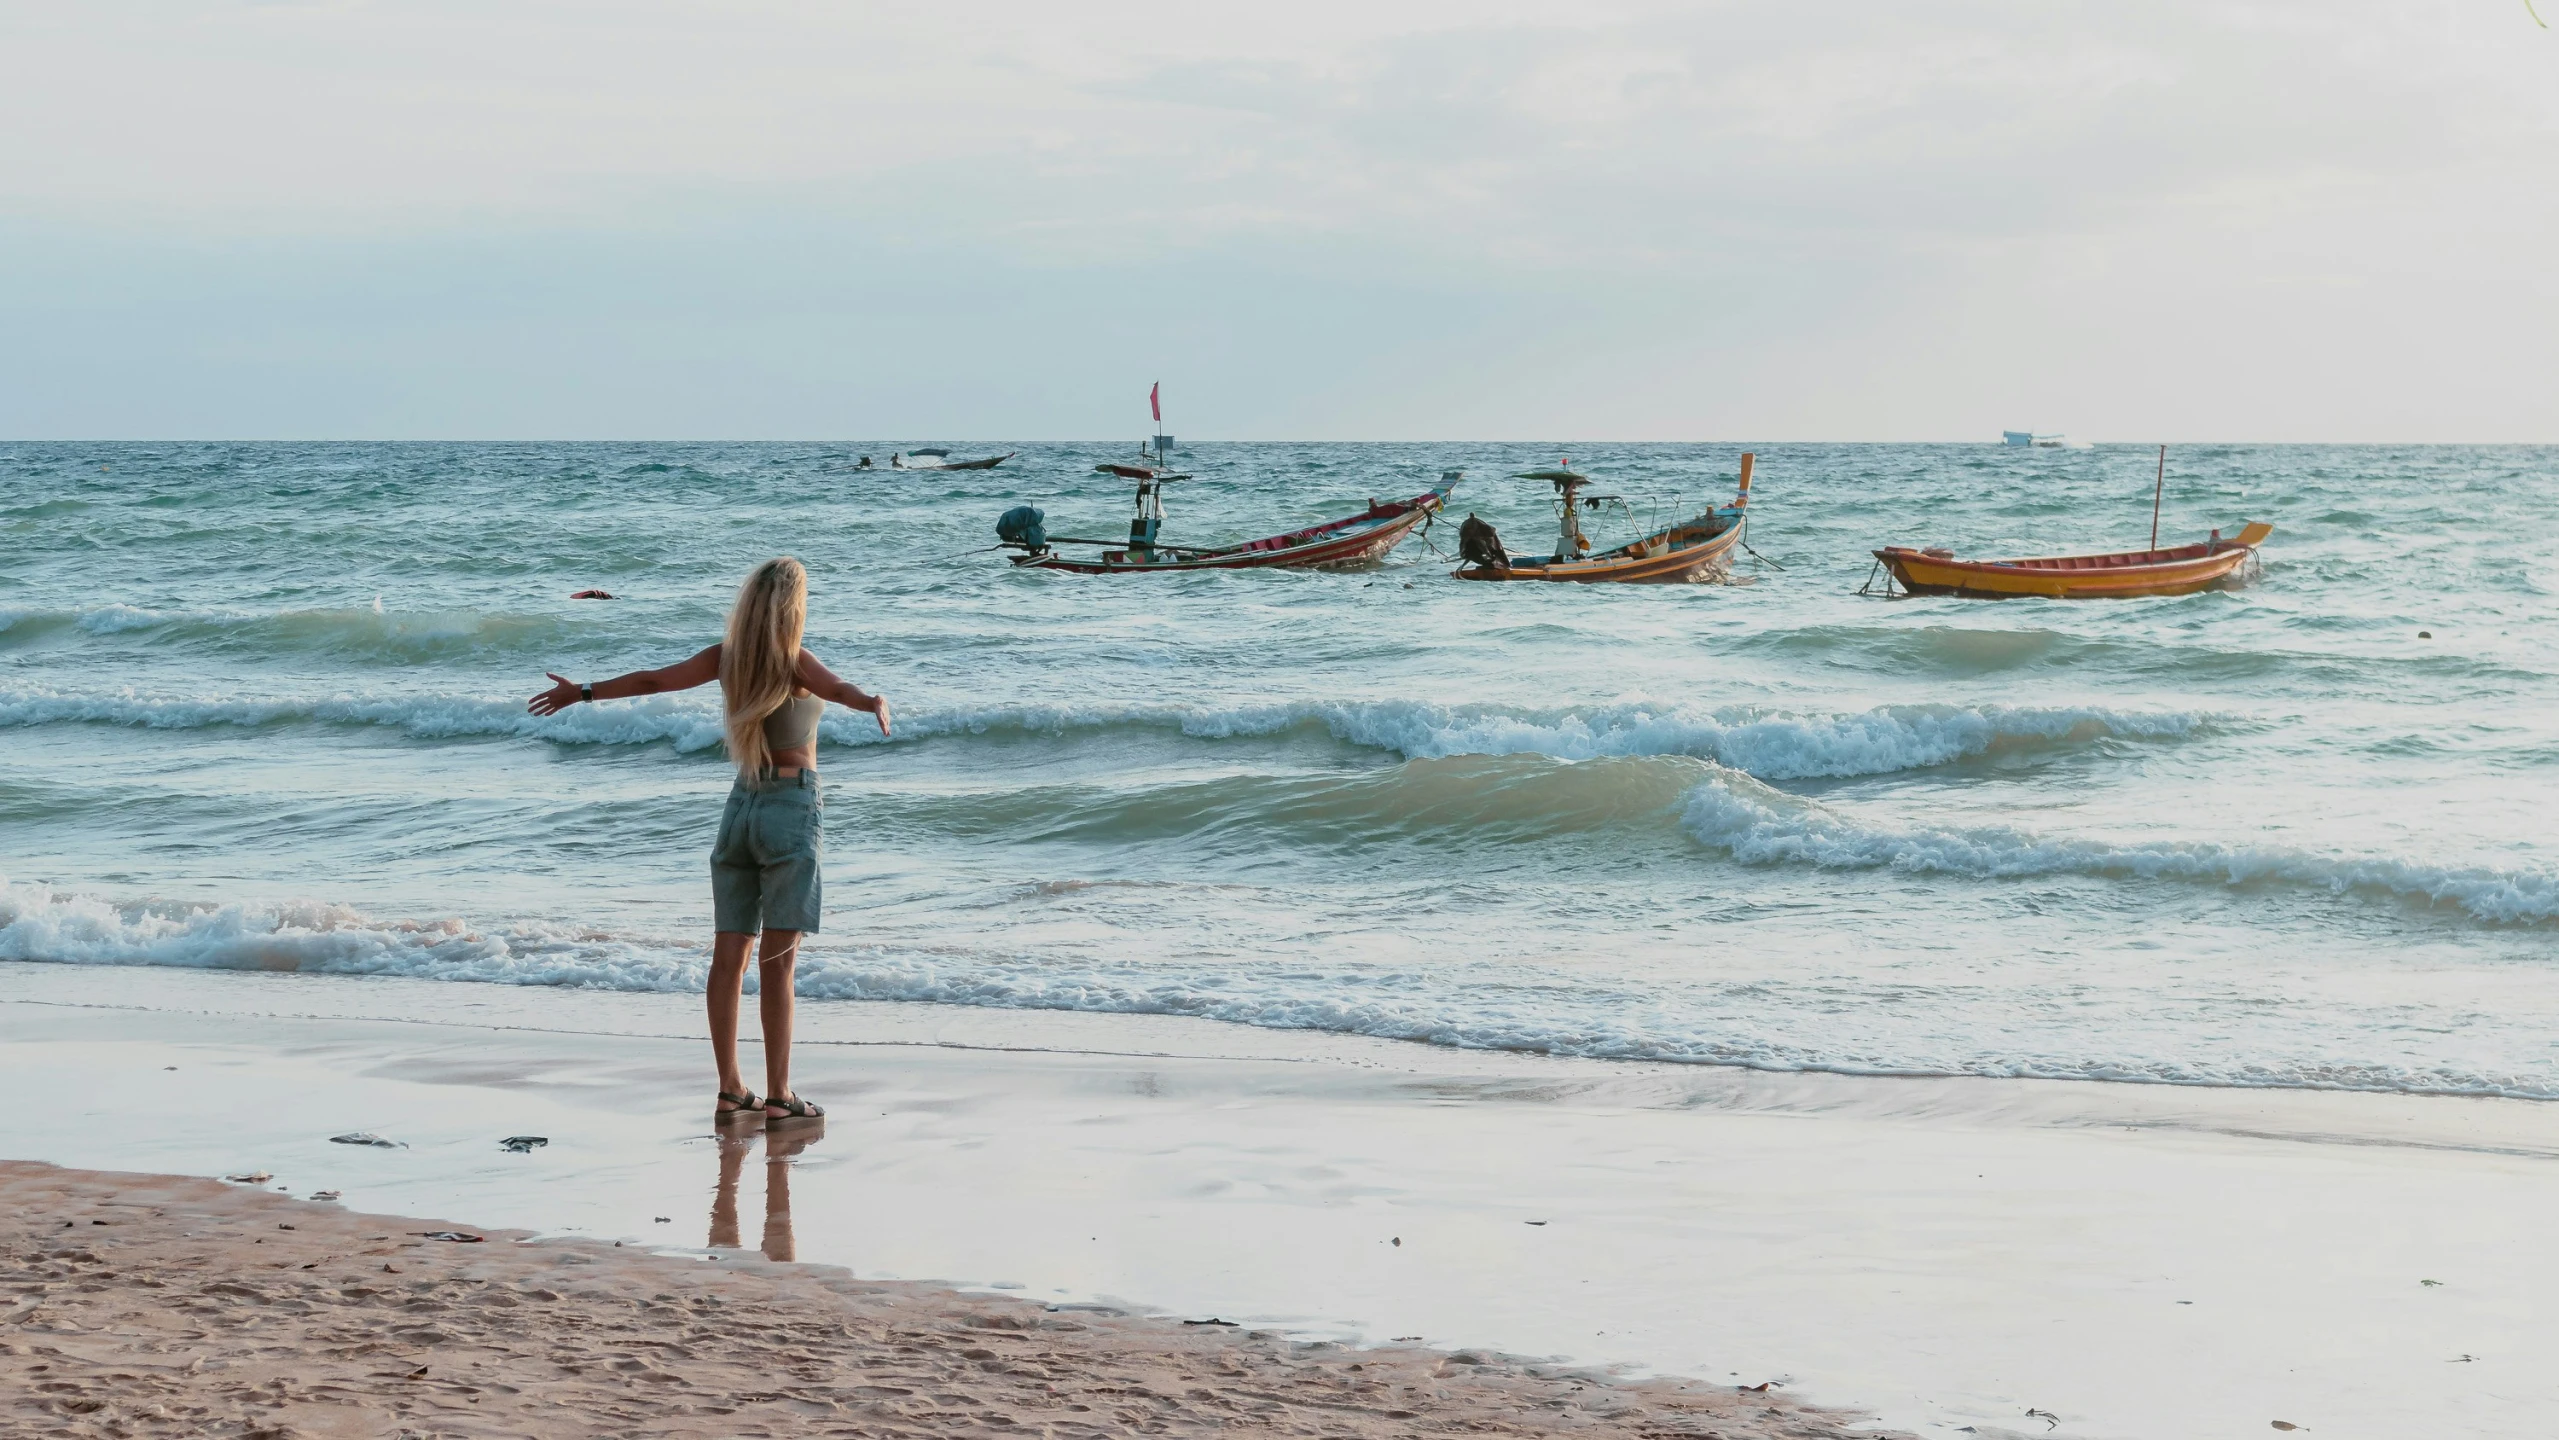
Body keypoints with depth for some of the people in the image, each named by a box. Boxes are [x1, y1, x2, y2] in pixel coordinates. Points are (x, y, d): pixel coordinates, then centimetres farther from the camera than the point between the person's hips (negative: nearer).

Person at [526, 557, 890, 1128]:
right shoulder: (794, 662, -12)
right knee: (778, 959, -6)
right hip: (791, 807, -6)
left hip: (741, 804, 6)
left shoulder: (726, 658, 4)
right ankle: (779, 1096, -5)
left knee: (728, 953, 7)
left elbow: (651, 680, 13)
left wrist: (583, 692, 26)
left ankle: (730, 1090, 11)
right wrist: (874, 702, -53)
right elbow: (837, 689, -34)